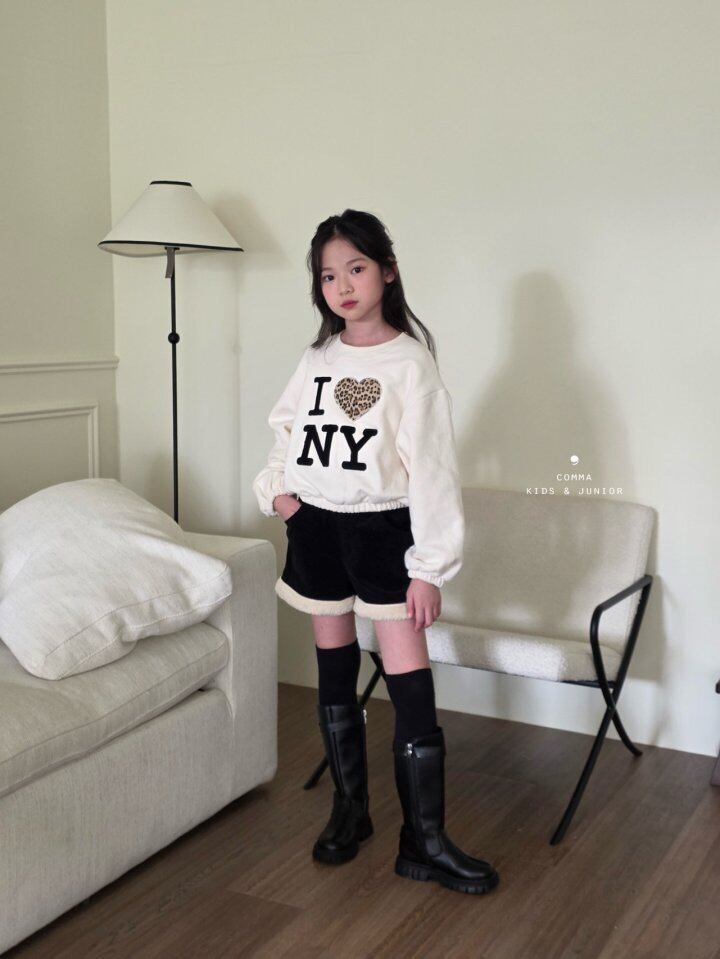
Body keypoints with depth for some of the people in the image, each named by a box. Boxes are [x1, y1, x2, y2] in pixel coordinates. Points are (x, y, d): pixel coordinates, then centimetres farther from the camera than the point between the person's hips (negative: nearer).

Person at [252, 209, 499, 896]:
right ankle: (349, 808, 29)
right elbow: (285, 430, 22)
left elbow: (432, 467, -12)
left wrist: (430, 566, -15)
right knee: (335, 671, 13)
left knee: (411, 684, -6)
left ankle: (424, 839, 6)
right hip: (316, 527, 5)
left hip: (383, 530, -5)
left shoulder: (410, 362, -9)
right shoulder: (317, 359, 7)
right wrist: (276, 488, 3)